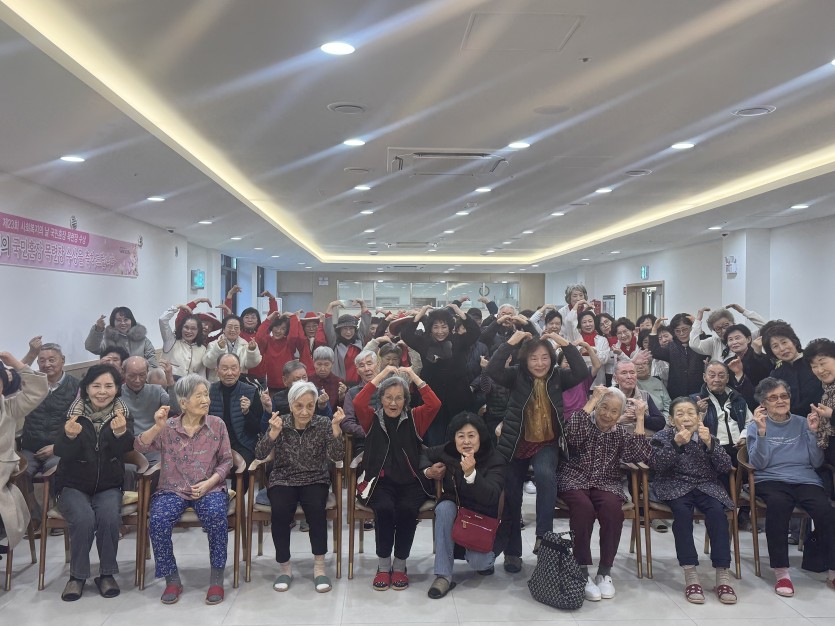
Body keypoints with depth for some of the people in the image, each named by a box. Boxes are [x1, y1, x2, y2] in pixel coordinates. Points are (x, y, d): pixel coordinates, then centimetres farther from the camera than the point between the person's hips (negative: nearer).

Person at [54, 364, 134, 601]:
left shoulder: (120, 413, -3)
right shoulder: (75, 412, -6)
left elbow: (124, 450, -16)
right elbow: (62, 453, -14)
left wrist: (120, 433, -40)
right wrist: (70, 435, -37)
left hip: (108, 485, 1)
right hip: (74, 485, -1)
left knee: (109, 518, -28)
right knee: (84, 519, -29)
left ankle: (107, 573, -8)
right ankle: (77, 575, -7)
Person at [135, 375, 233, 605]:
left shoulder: (217, 425, 3)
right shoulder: (168, 427, 3)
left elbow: (226, 460, 4)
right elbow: (140, 447, -8)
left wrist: (209, 482, -10)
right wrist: (157, 427, -24)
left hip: (209, 488, -1)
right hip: (173, 489, 1)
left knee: (216, 516, -32)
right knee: (157, 521, -28)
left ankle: (217, 579, -14)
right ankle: (172, 581, -8)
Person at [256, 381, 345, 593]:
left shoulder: (323, 423, -5)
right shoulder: (281, 423, -4)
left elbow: (337, 457, -15)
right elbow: (260, 454, -13)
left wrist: (336, 427, -29)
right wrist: (274, 431, -30)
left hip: (315, 480, 0)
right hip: (283, 480, 0)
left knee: (316, 507, -31)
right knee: (280, 511, -29)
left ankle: (319, 566, -16)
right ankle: (284, 567, -10)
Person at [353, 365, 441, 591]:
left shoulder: (414, 418, 9)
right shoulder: (373, 420, 8)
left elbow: (434, 404, -8)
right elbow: (358, 403, -11)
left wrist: (413, 375, -6)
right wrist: (382, 375, -10)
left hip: (411, 482, 1)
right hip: (380, 482, 0)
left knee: (407, 509, -30)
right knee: (384, 509, -31)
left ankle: (400, 564, -10)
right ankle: (383, 565, -12)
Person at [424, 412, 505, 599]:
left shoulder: (494, 459, -17)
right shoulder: (445, 453, -9)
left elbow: (491, 497, -32)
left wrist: (471, 473, -46)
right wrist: (427, 472, -10)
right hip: (454, 513, 3)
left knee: (477, 562, -26)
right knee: (444, 507, -32)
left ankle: (484, 556, 16)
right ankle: (443, 575, -26)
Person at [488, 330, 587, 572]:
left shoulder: (557, 376, -2)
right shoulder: (517, 375, -6)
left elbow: (582, 372, -17)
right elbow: (492, 370, -23)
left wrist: (564, 342, -21)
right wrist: (512, 341, -26)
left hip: (547, 444, 0)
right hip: (516, 443, 1)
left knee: (545, 475, -33)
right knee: (511, 497, 3)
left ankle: (543, 535, -23)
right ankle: (512, 551, 22)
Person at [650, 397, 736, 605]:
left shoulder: (708, 436, 9)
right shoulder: (663, 436, 4)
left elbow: (726, 467, -2)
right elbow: (655, 465, -12)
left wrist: (710, 444, -17)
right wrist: (676, 444, -24)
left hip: (706, 485, 2)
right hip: (675, 487, -2)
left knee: (717, 511, -29)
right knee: (683, 511, -33)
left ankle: (722, 575, -25)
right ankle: (690, 575, -32)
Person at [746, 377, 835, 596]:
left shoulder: (802, 424, 13)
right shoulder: (756, 426, 7)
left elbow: (816, 462, 9)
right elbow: (758, 464, -4)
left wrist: (813, 432, -2)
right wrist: (762, 432, -14)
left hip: (805, 479, 2)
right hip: (771, 479, -2)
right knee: (778, 503, -37)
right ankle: (781, 573, -29)